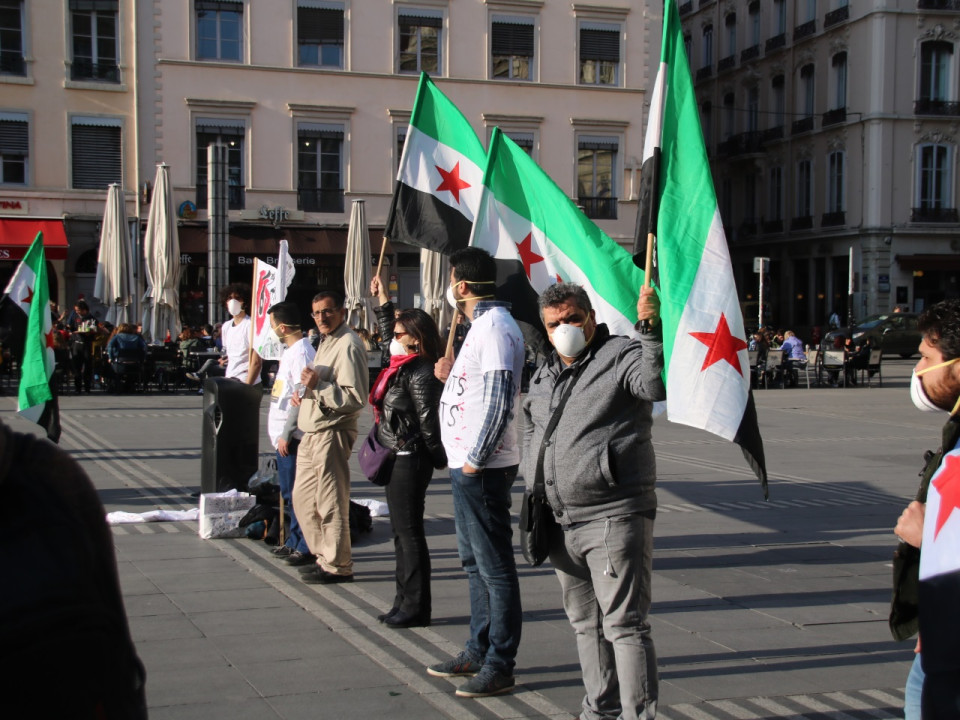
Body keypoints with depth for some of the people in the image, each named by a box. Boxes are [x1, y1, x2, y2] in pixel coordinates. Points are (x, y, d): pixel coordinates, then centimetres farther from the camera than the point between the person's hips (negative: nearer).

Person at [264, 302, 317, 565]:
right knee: (290, 492, 16)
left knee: (297, 493, -5)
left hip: (292, 435, -10)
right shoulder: (291, 350, 15)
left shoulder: (301, 352, -17)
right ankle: (295, 541, 26)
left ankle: (307, 547, 0)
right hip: (284, 434, 10)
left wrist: (285, 433, -19)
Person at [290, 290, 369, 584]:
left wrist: (317, 385, -23)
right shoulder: (326, 342, 19)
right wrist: (305, 394, 14)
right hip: (312, 432, 11)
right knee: (303, 498, 17)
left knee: (331, 502, -4)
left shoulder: (348, 346, -14)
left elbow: (355, 397, -21)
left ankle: (337, 566, 5)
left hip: (332, 433, -11)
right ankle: (322, 555, 29)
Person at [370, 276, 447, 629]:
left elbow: (428, 421, -18)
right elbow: (388, 330, 30)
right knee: (401, 532, 14)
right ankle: (404, 602, 22)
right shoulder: (403, 365, 11)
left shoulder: (420, 374, -17)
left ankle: (416, 608, 2)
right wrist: (382, 299, 33)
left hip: (410, 461, -10)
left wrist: (437, 458, -12)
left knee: (409, 532, -5)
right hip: (397, 458, 10)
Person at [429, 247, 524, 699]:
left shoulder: (495, 327, -16)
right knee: (475, 560, 17)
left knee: (494, 566, -4)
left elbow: (500, 397, -22)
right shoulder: (483, 324, 17)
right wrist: (452, 376, 9)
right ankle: (478, 651, 28)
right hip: (468, 463, 11)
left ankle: (499, 666, 1)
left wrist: (476, 458, -22)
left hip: (483, 468, -11)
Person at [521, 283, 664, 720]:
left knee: (624, 622, -8)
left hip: (613, 517, -8)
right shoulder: (543, 377, 17)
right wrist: (534, 485, 20)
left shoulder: (621, 356, -6)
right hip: (561, 520, 8)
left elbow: (656, 385, -27)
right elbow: (530, 431, 30)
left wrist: (652, 331, -37)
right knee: (585, 623, 17)